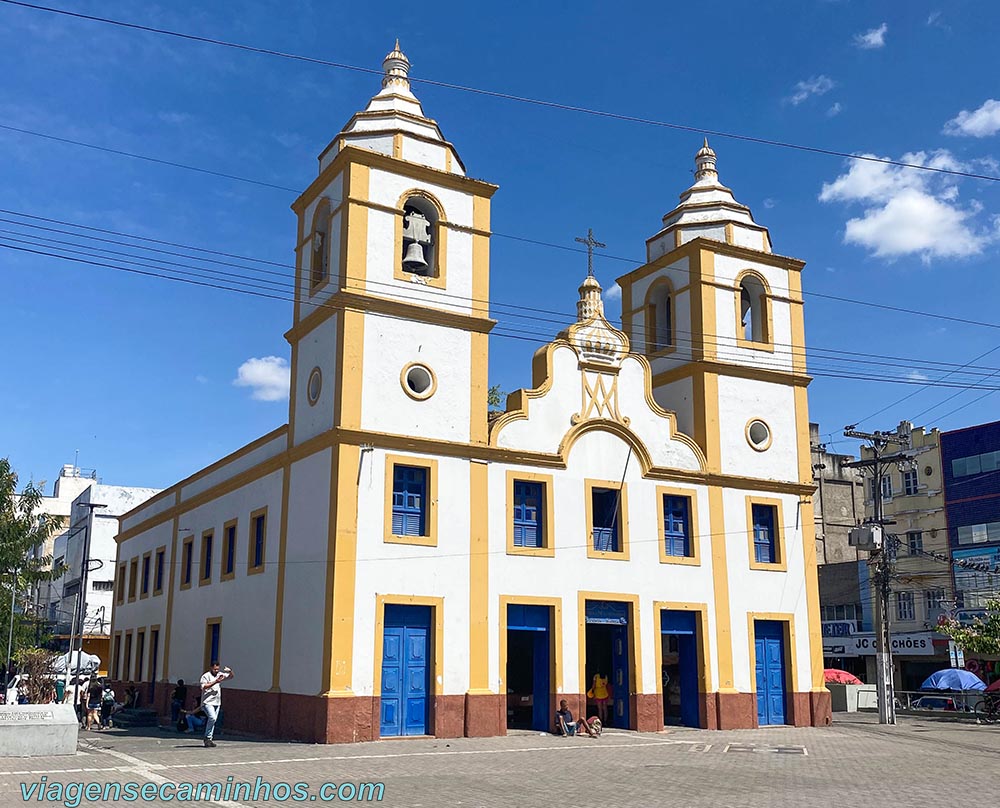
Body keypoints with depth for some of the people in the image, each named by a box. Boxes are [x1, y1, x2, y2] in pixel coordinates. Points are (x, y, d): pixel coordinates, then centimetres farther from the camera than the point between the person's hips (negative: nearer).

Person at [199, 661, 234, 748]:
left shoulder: (220, 675, 14)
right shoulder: (206, 676, -4)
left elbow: (231, 676, 21)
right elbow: (203, 687, -17)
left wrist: (230, 671, -1)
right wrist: (215, 682, -23)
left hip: (217, 703, 6)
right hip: (207, 702, -6)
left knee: (213, 720, 6)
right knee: (212, 718, -22)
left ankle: (209, 740, 12)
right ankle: (207, 737, -11)